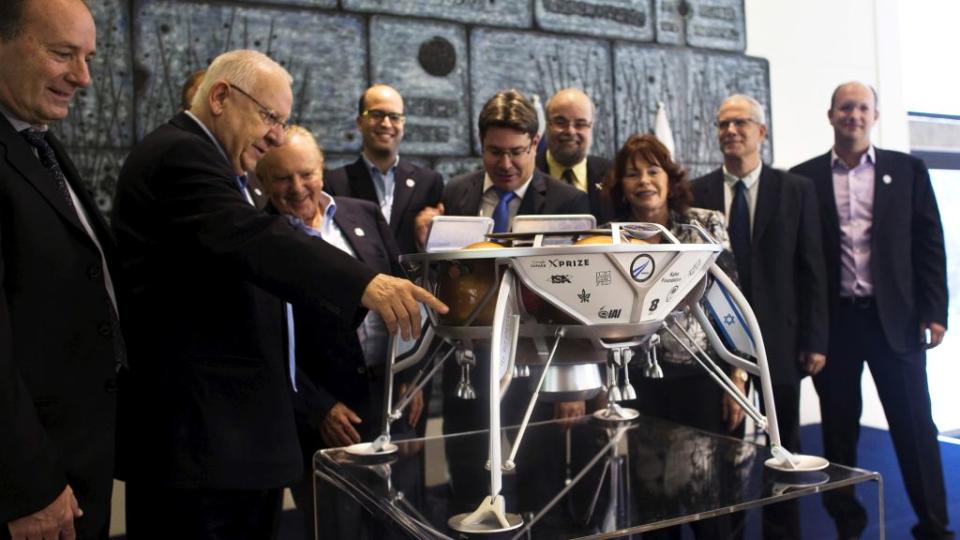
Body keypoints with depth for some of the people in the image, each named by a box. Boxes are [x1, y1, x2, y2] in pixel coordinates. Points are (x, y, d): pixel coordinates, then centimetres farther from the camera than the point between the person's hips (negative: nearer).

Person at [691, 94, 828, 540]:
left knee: (783, 448, 11)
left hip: (778, 337, 0)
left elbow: (812, 269, 1)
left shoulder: (796, 189, 3)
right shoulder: (696, 193, 4)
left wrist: (815, 339, -3)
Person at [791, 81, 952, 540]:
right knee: (839, 427, 10)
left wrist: (933, 311, -3)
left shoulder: (907, 171, 6)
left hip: (895, 316, 0)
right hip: (833, 320, 0)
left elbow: (929, 244, 4)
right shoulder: (804, 177, 3)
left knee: (915, 425, 5)